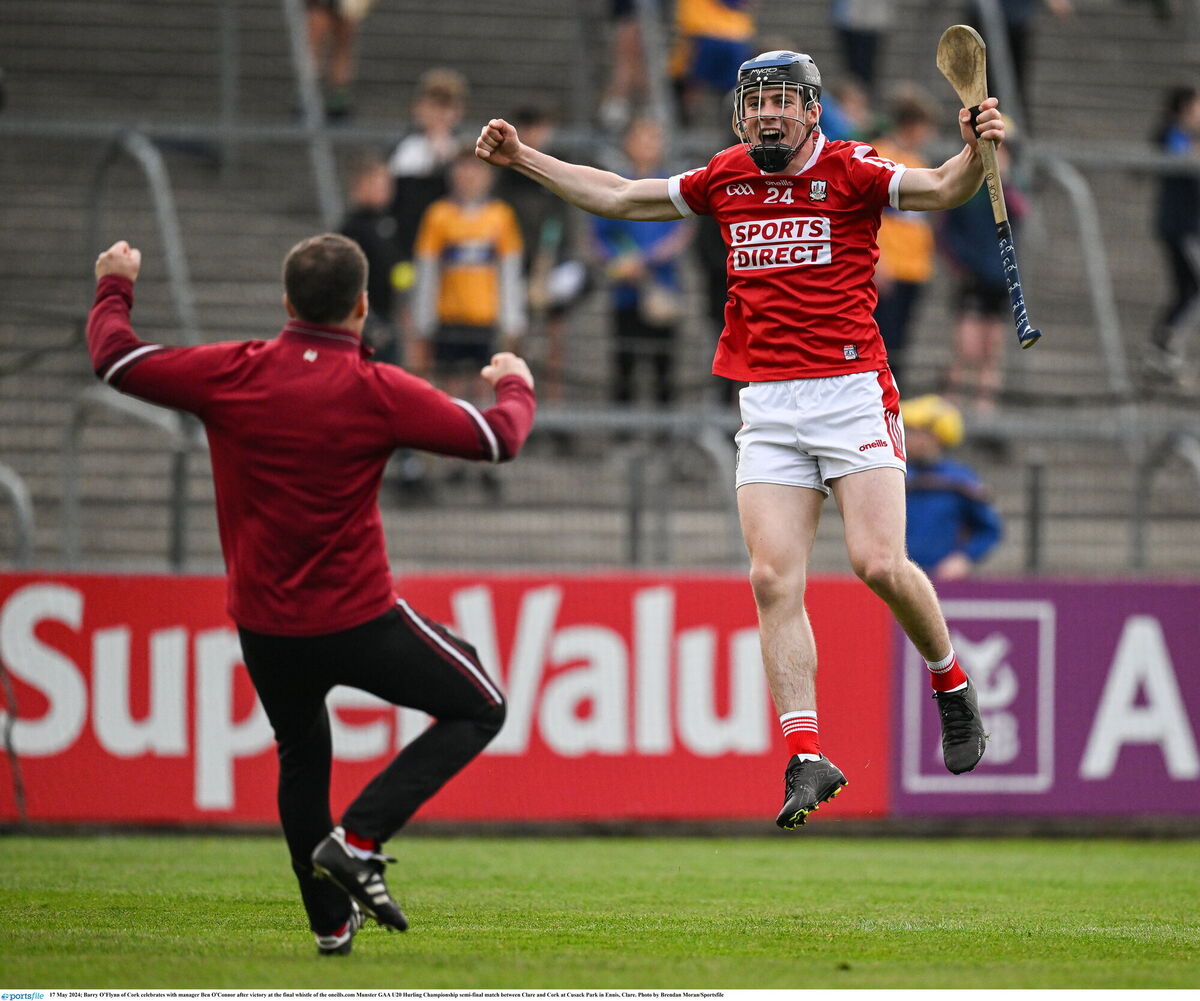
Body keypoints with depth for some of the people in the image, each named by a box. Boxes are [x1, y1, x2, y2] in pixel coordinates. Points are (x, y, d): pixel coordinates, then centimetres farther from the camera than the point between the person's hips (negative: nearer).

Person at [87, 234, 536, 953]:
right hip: (358, 619, -4)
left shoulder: (233, 374, -7)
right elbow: (496, 438, -6)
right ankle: (358, 840, -3)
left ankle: (332, 921, 28)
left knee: (302, 759, 26)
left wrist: (116, 286, 24)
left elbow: (117, 360, 5)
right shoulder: (378, 391, -13)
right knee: (480, 708, 11)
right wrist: (516, 386, 17)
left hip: (263, 625, 4)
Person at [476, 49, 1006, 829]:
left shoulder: (849, 172, -2)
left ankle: (952, 683, 13)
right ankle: (807, 758, -10)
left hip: (852, 391, -4)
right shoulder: (726, 180, 12)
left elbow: (942, 190, -15)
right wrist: (523, 159, 22)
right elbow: (619, 196, 24)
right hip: (768, 409, 4)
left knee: (880, 563, -15)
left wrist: (977, 153, -36)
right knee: (775, 580, -8)